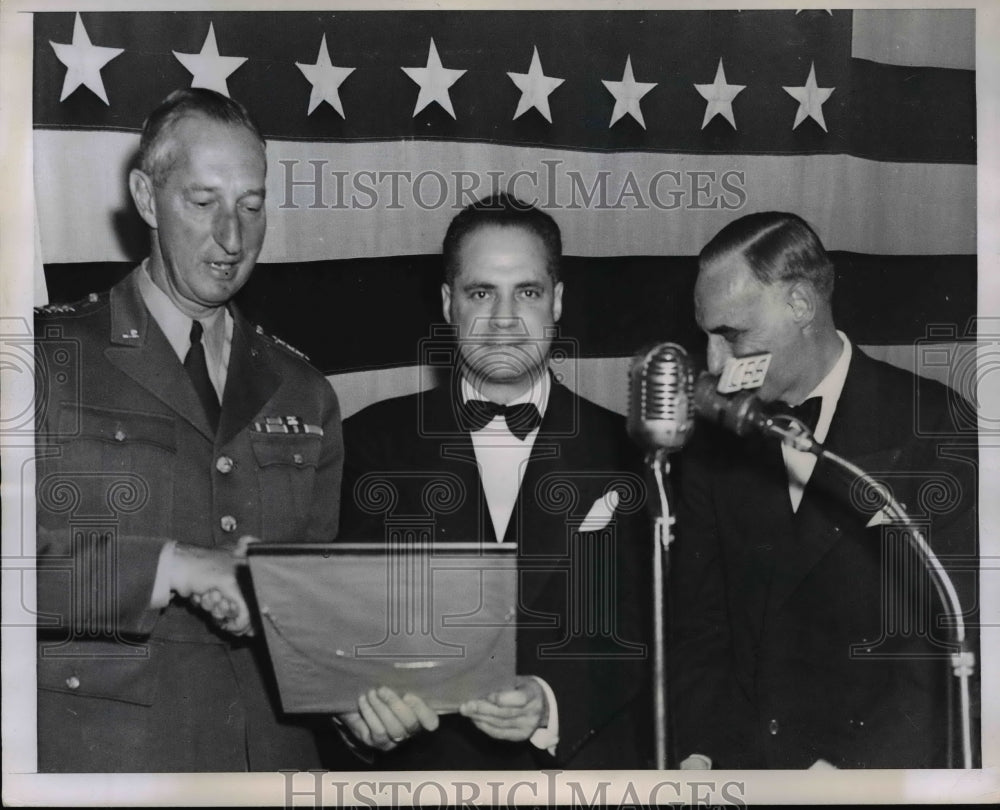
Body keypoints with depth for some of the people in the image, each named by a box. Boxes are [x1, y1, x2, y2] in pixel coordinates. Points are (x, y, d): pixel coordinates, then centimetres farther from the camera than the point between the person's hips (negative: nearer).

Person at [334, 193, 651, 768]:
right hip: (425, 763, 2)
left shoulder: (625, 449, 2)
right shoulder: (374, 440, 3)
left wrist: (552, 703, -21)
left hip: (582, 766, -2)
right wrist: (360, 697, -21)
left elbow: (636, 629, -4)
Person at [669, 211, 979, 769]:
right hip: (741, 764, 3)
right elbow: (699, 624, 11)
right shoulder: (716, 442, 10)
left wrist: (853, 767, -16)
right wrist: (699, 753, -4)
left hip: (886, 771, -3)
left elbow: (963, 634, -8)